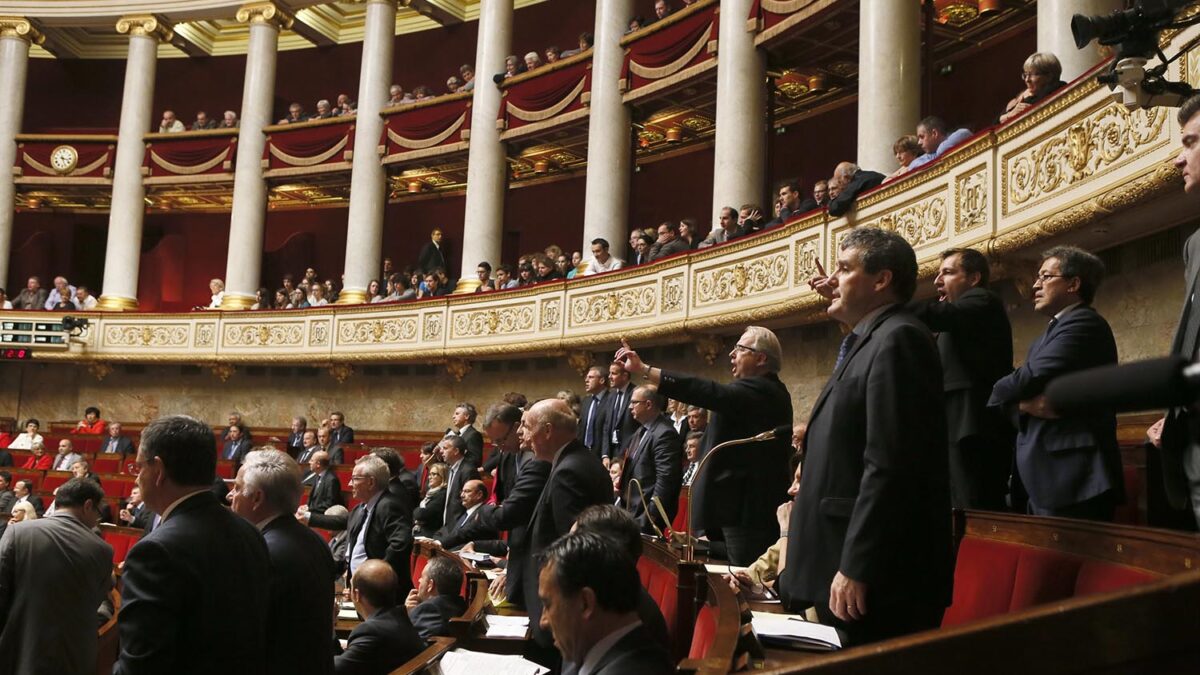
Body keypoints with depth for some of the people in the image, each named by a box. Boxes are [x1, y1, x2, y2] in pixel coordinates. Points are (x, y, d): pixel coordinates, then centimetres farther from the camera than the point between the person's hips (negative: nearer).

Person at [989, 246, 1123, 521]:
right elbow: (1024, 390, 13)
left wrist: (999, 392, 4)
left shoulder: (1084, 323, -9)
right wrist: (1024, 403, -11)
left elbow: (1031, 381, -18)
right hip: (1048, 480, 10)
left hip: (1073, 480, -10)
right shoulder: (1045, 339, 23)